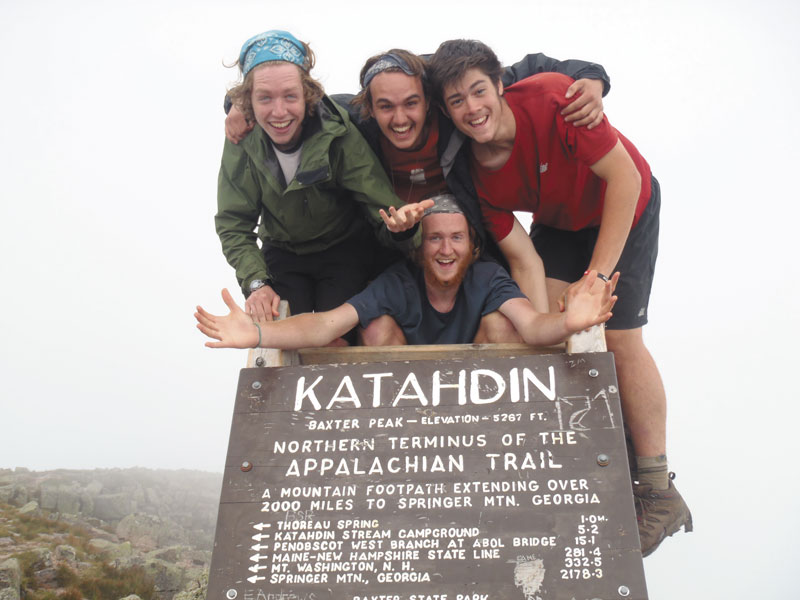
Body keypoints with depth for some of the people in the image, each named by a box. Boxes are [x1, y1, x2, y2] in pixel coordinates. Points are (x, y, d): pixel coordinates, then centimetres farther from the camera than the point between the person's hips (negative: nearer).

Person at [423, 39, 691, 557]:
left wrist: (597, 275, -30)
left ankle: (659, 493, 6)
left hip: (625, 210, -4)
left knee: (619, 338, -9)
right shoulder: (476, 175, -20)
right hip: (559, 222, 4)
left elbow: (624, 176, -29)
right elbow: (525, 261, -18)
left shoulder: (550, 98, -33)